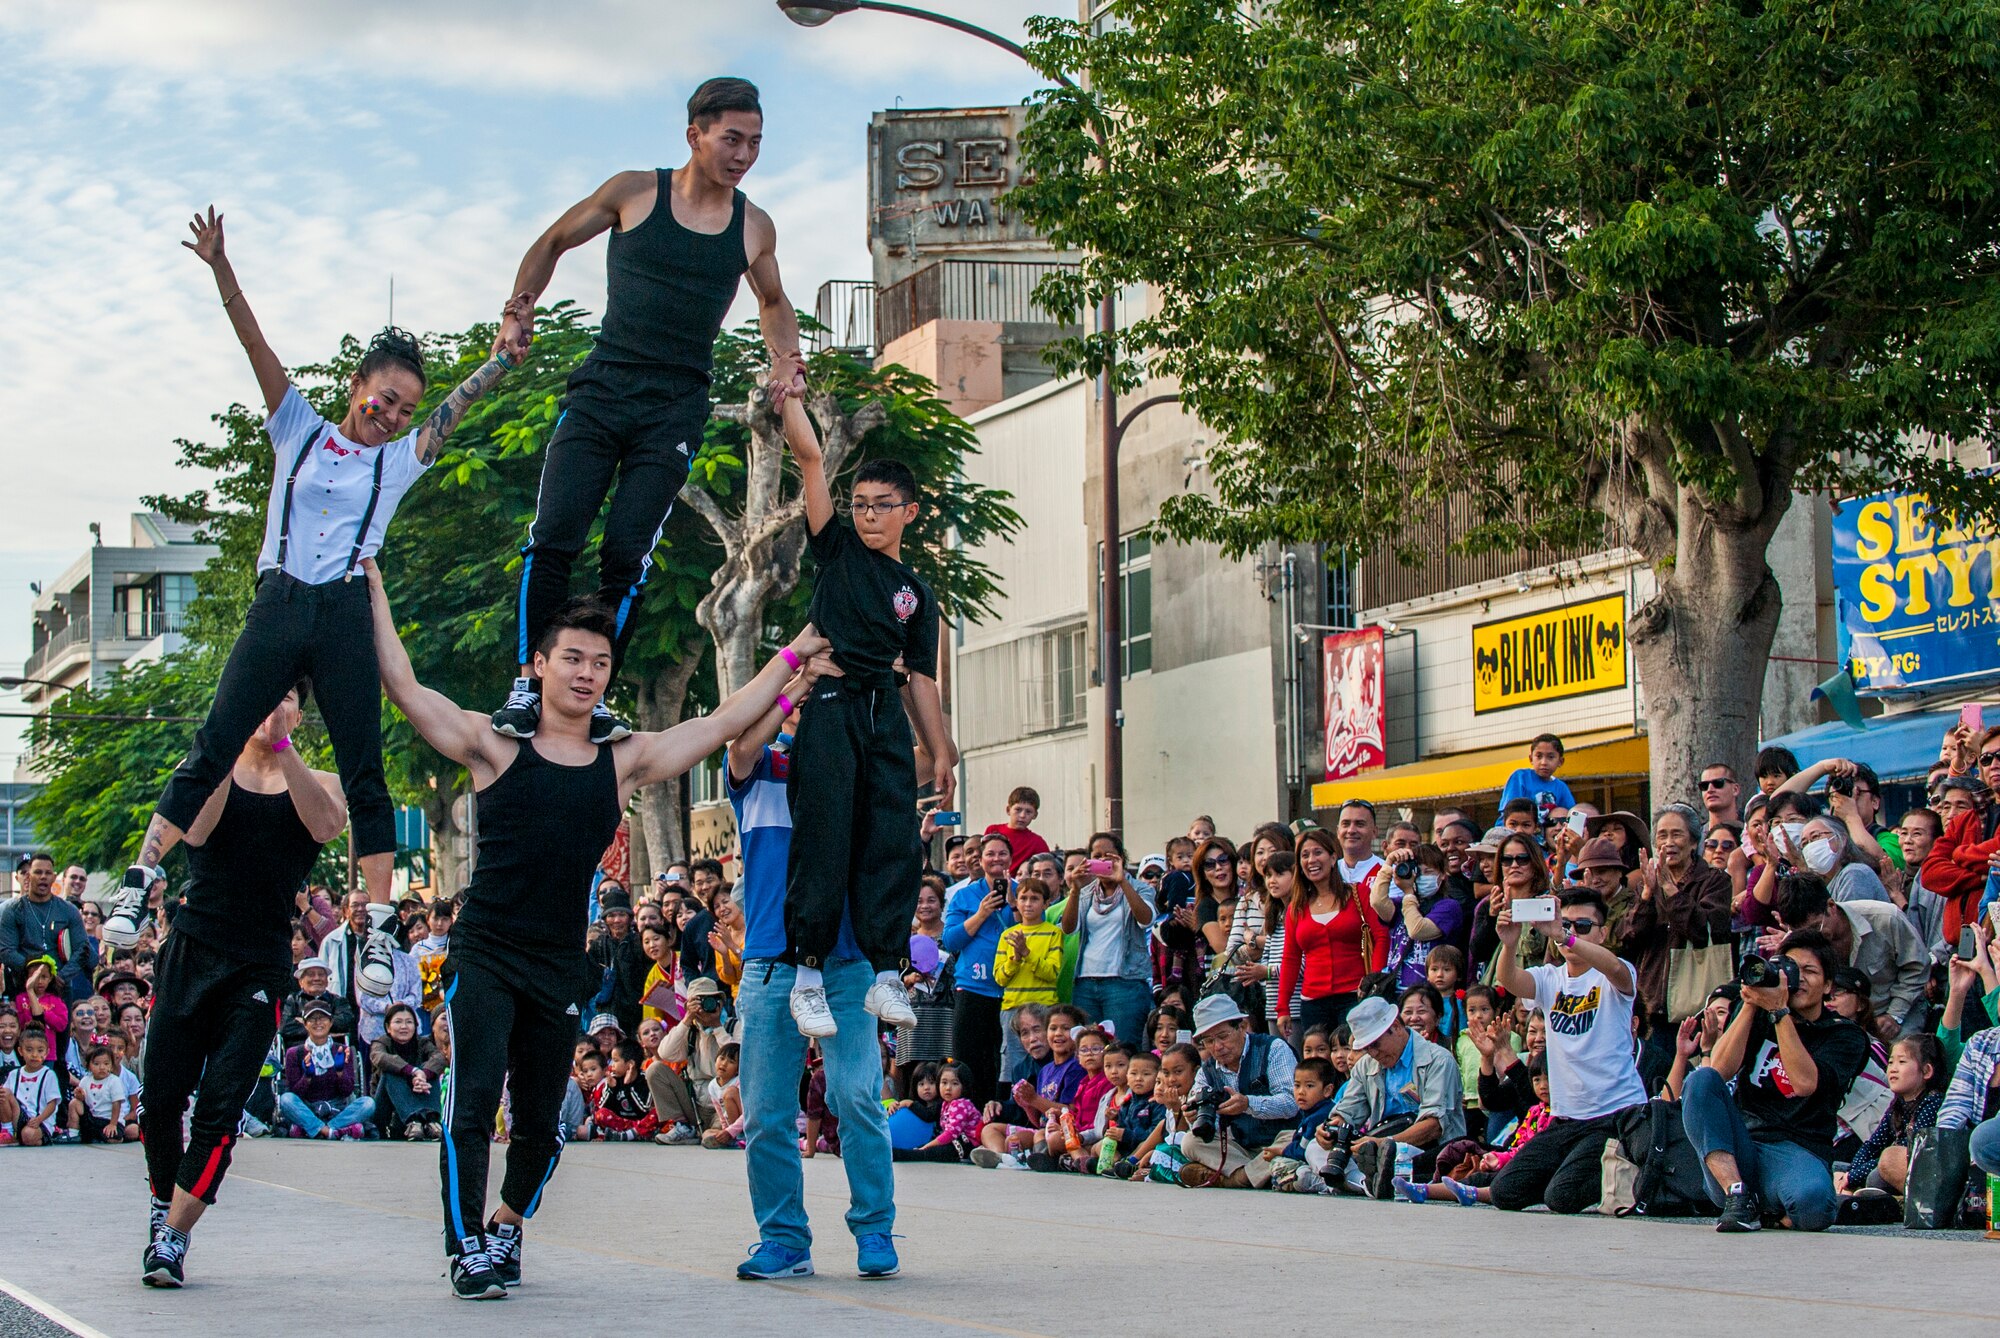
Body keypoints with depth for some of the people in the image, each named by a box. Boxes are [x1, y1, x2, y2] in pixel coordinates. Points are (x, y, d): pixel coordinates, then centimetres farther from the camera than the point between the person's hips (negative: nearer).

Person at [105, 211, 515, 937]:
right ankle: (138, 884, -5)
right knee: (211, 751, -6)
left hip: (347, 617, 1)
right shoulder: (301, 432, 13)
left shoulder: (400, 461, 15)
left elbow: (458, 406, 9)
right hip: (279, 605, -1)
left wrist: (502, 359, -4)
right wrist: (219, 265, -3)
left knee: (364, 775, -1)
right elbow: (255, 343, 5)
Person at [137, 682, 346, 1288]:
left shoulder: (318, 782, 10)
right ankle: (164, 1207, 23)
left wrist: (282, 744, -20)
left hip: (261, 966, -1)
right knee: (163, 1097, -1)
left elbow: (325, 824, -14)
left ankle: (172, 1237, -5)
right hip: (192, 950, 1)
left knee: (221, 1104, -11)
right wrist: (233, 743, -15)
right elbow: (196, 830, -10)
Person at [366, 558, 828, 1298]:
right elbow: (404, 688, -6)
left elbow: (724, 721, 14)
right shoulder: (495, 748, -1)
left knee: (540, 1124, 10)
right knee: (473, 1100, -14)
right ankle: (467, 1247, -5)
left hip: (561, 968, 3)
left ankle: (508, 1222, 35)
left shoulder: (625, 762, 8)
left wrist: (793, 656, 18)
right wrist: (374, 593, -6)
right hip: (484, 955, -3)